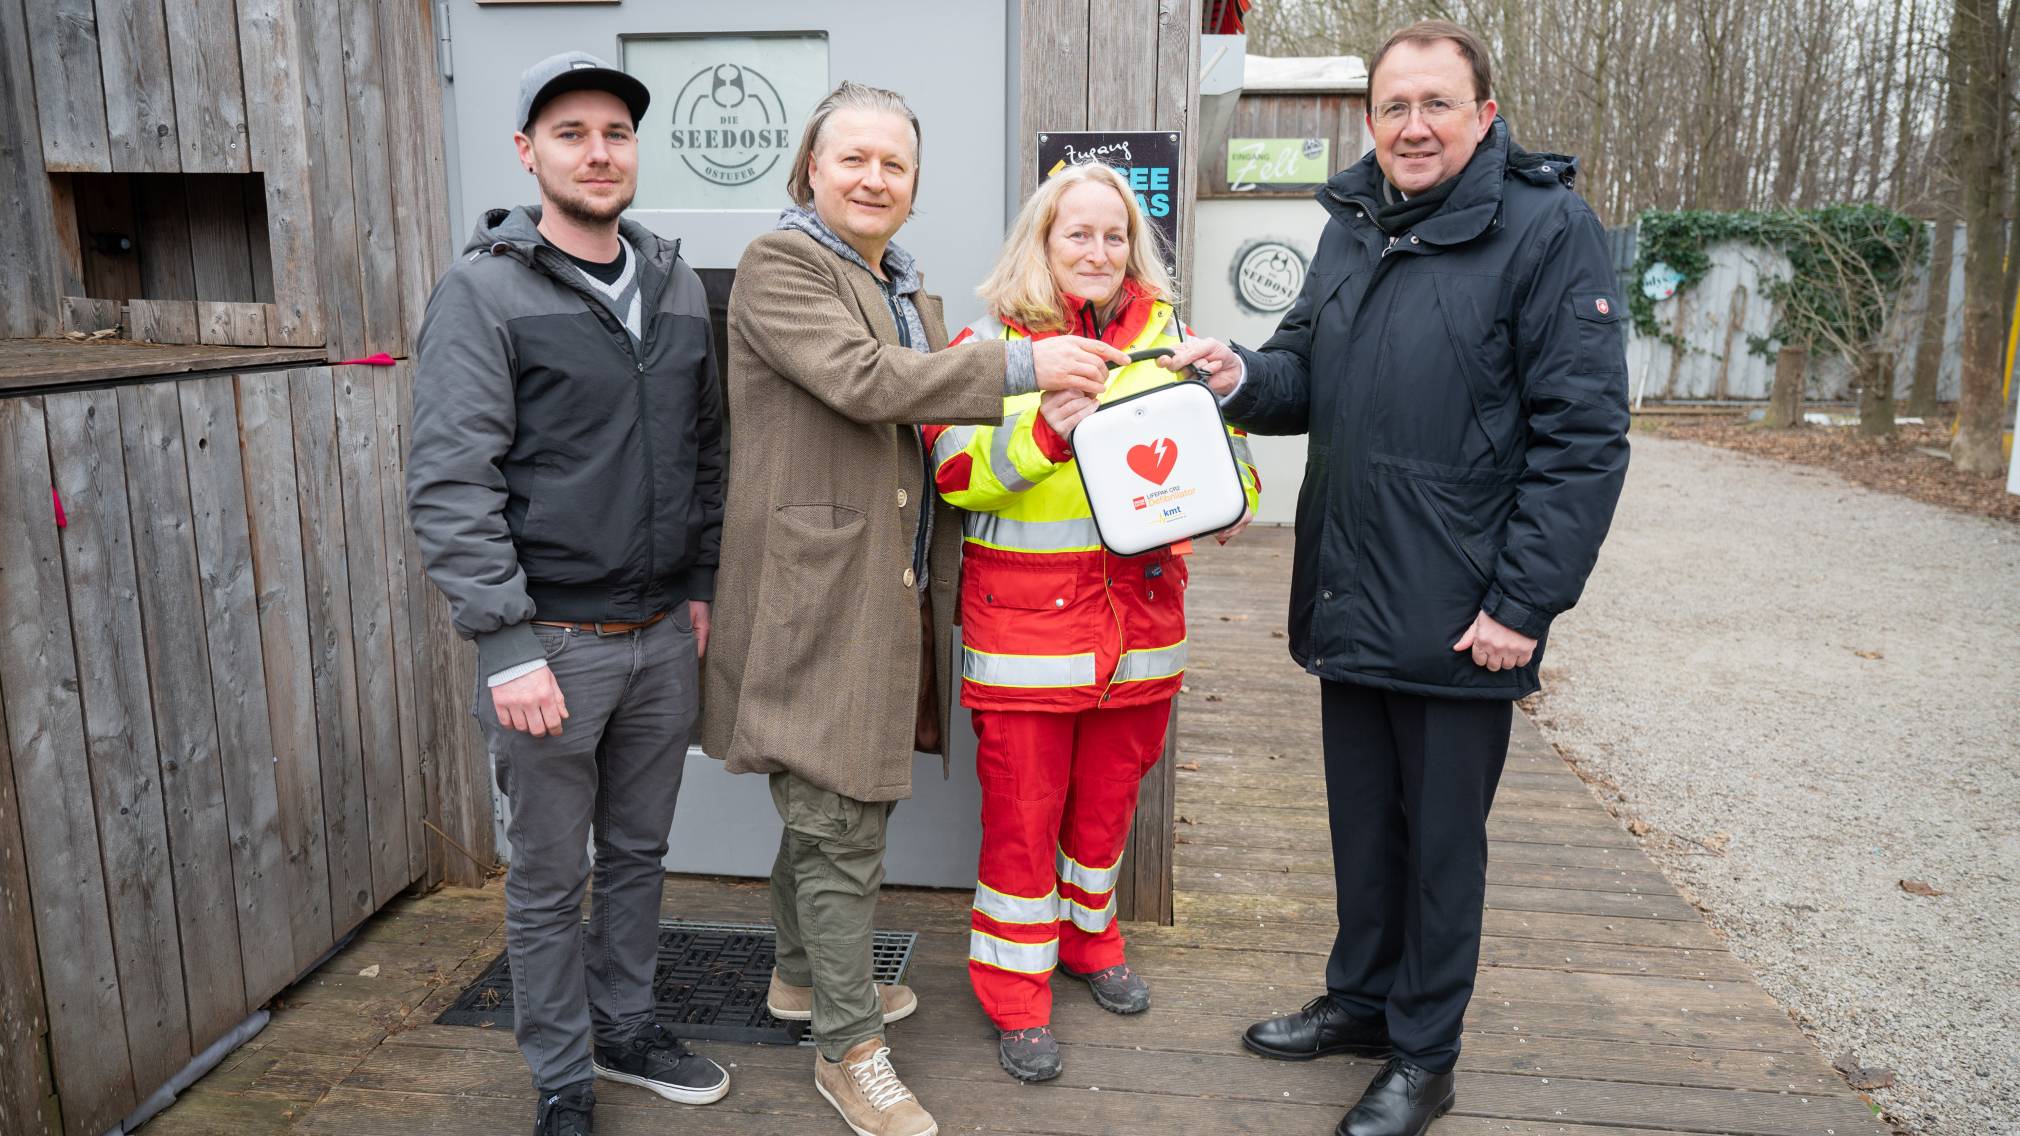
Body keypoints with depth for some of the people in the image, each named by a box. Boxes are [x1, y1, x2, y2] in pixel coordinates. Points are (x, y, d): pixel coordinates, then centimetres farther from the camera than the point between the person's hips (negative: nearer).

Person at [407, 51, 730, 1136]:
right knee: (549, 878, 9)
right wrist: (510, 647, -18)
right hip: (553, 641, -5)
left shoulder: (678, 286, 9)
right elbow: (449, 484, -14)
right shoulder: (483, 291, -9)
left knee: (638, 853, 18)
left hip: (664, 637, 5)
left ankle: (625, 1027, 38)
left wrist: (699, 585, 12)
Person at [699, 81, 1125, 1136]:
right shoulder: (778, 265, -8)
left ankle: (804, 973, 39)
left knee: (828, 802, 20)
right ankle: (849, 1049, 14)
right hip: (820, 595, -8)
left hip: (890, 593, 8)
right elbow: (864, 379, -24)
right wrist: (1023, 365, -25)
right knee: (842, 825, -1)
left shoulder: (907, 286, 20)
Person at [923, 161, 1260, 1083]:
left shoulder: (1165, 333, 9)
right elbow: (954, 471, -9)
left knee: (1110, 791, 18)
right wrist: (1042, 431, -25)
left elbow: (1216, 431, 16)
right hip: (1025, 616, -4)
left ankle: (1088, 935, 41)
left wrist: (1232, 494, -5)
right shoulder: (992, 340, -2)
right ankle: (1014, 986, 21)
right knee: (1021, 805, 3)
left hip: (1139, 609, 4)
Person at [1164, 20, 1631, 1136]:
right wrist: (1243, 375, -6)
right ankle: (1361, 996, 40)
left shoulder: (1548, 227, -11)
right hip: (1348, 598, 6)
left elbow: (1583, 436, -15)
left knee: (1442, 837, 10)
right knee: (1360, 817, 20)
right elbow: (1307, 369, 17)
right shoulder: (1351, 222, 9)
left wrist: (1525, 602, -18)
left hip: (1461, 615, -6)